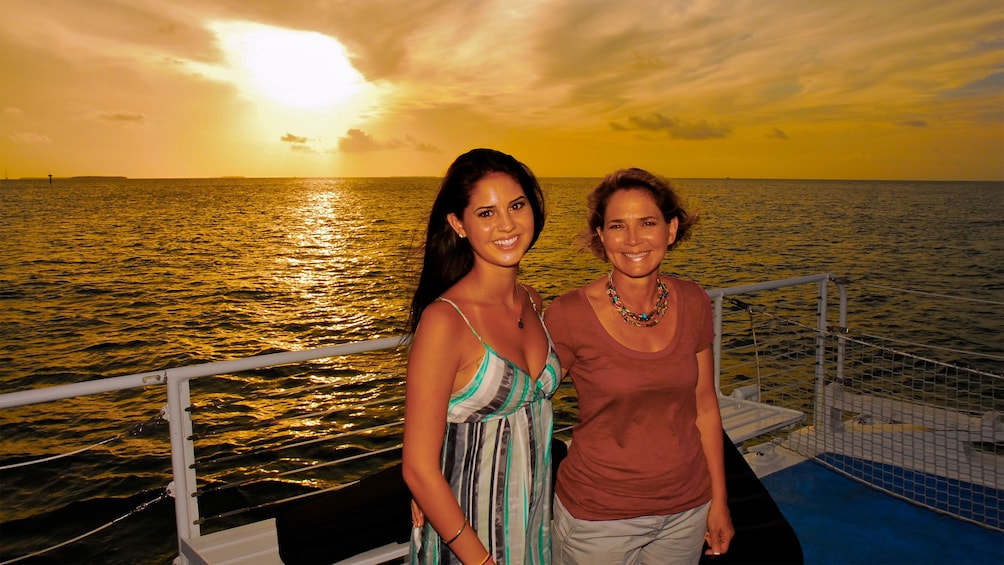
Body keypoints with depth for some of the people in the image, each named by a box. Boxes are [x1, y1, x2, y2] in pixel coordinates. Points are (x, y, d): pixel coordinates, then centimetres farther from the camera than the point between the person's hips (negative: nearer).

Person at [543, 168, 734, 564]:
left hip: (686, 509, 4)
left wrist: (718, 501, 9)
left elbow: (704, 407, 4)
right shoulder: (569, 315, -17)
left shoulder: (693, 304, -4)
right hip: (598, 515, -4)